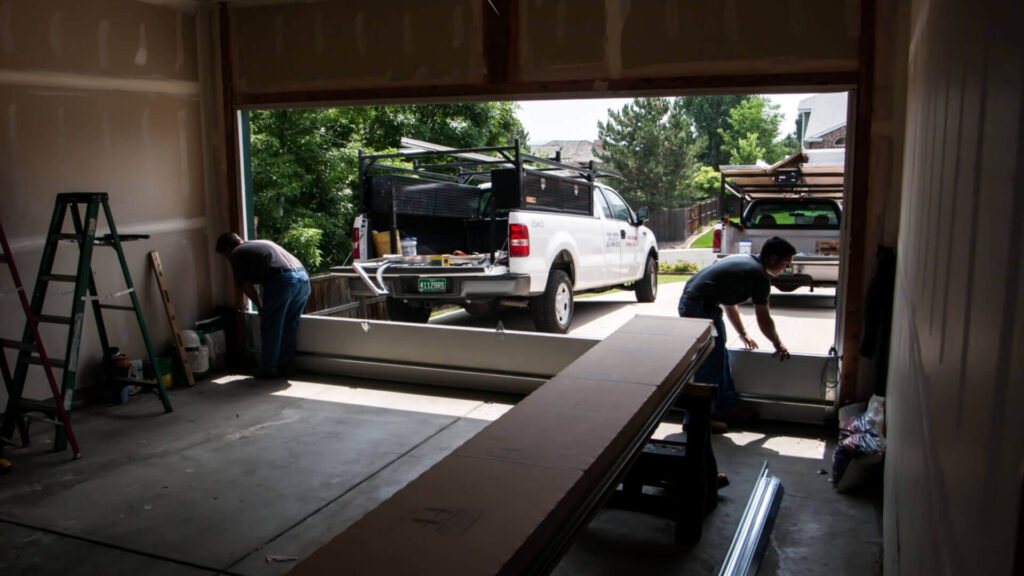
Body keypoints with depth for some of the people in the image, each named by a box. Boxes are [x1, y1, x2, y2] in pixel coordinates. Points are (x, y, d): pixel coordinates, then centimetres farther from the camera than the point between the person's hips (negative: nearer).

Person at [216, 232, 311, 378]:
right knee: (290, 326, 17)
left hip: (282, 280, -7)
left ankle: (268, 370, 13)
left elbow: (245, 285, 11)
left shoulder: (236, 254, 15)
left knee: (270, 328, 7)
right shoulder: (263, 243, 36)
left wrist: (260, 305, 24)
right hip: (302, 276, 7)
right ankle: (285, 367, 24)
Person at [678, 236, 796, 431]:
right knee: (710, 363, -5)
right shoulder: (759, 275, -8)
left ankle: (726, 408, 28)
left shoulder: (744, 262, 19)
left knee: (719, 357, 18)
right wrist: (778, 345, 16)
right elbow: (764, 320, 0)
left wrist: (743, 334, 34)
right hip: (699, 308, -10)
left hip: (690, 302, 10)